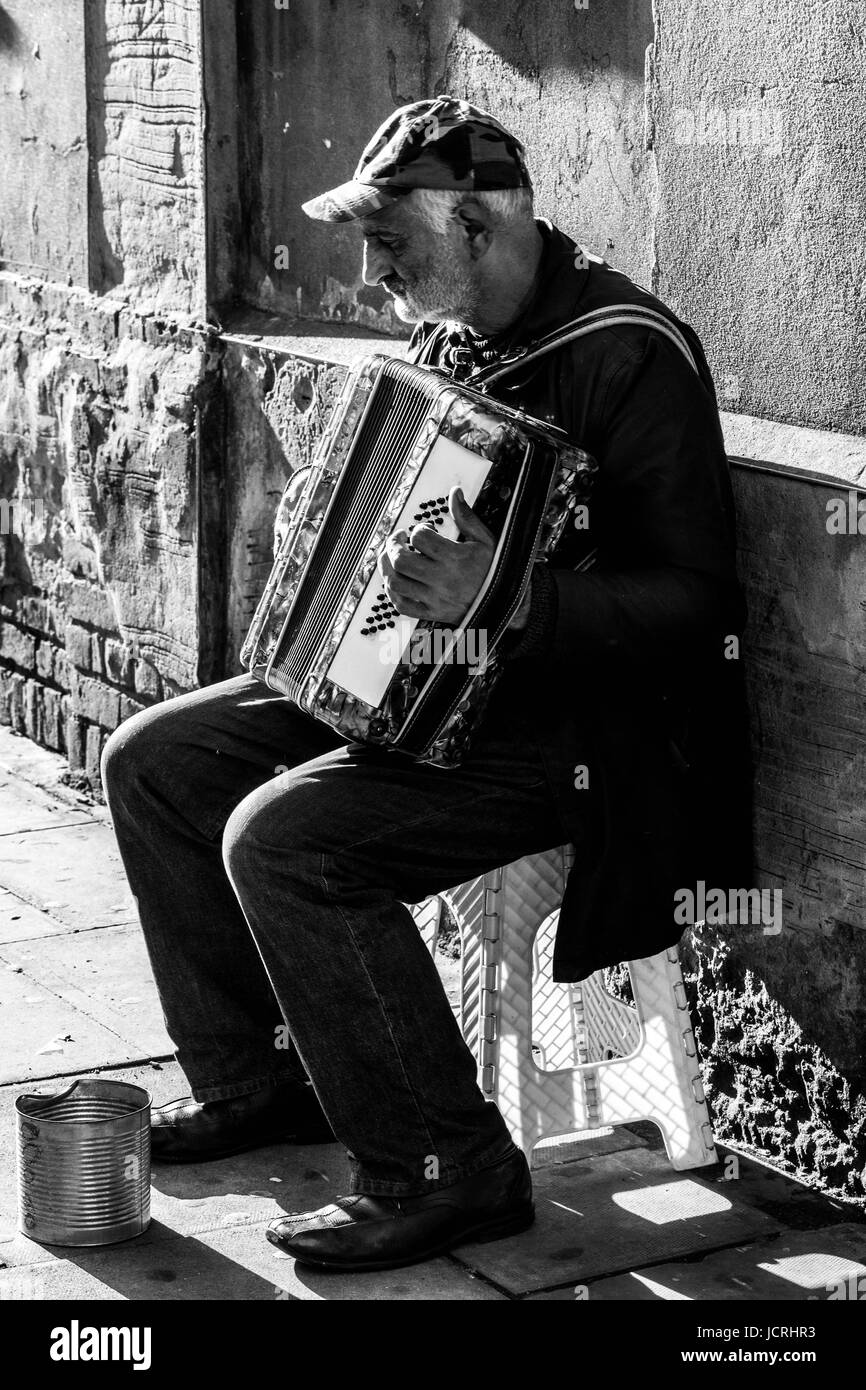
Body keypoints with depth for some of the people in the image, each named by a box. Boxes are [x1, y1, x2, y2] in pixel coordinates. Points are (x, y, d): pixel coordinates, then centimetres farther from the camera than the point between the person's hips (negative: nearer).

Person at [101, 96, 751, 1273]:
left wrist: (507, 602, -37)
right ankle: (254, 1077, 16)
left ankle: (448, 1170, -14)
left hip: (583, 729, -10)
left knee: (283, 837, -27)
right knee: (155, 759, 5)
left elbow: (694, 599, -25)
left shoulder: (628, 357, -20)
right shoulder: (455, 335, 8)